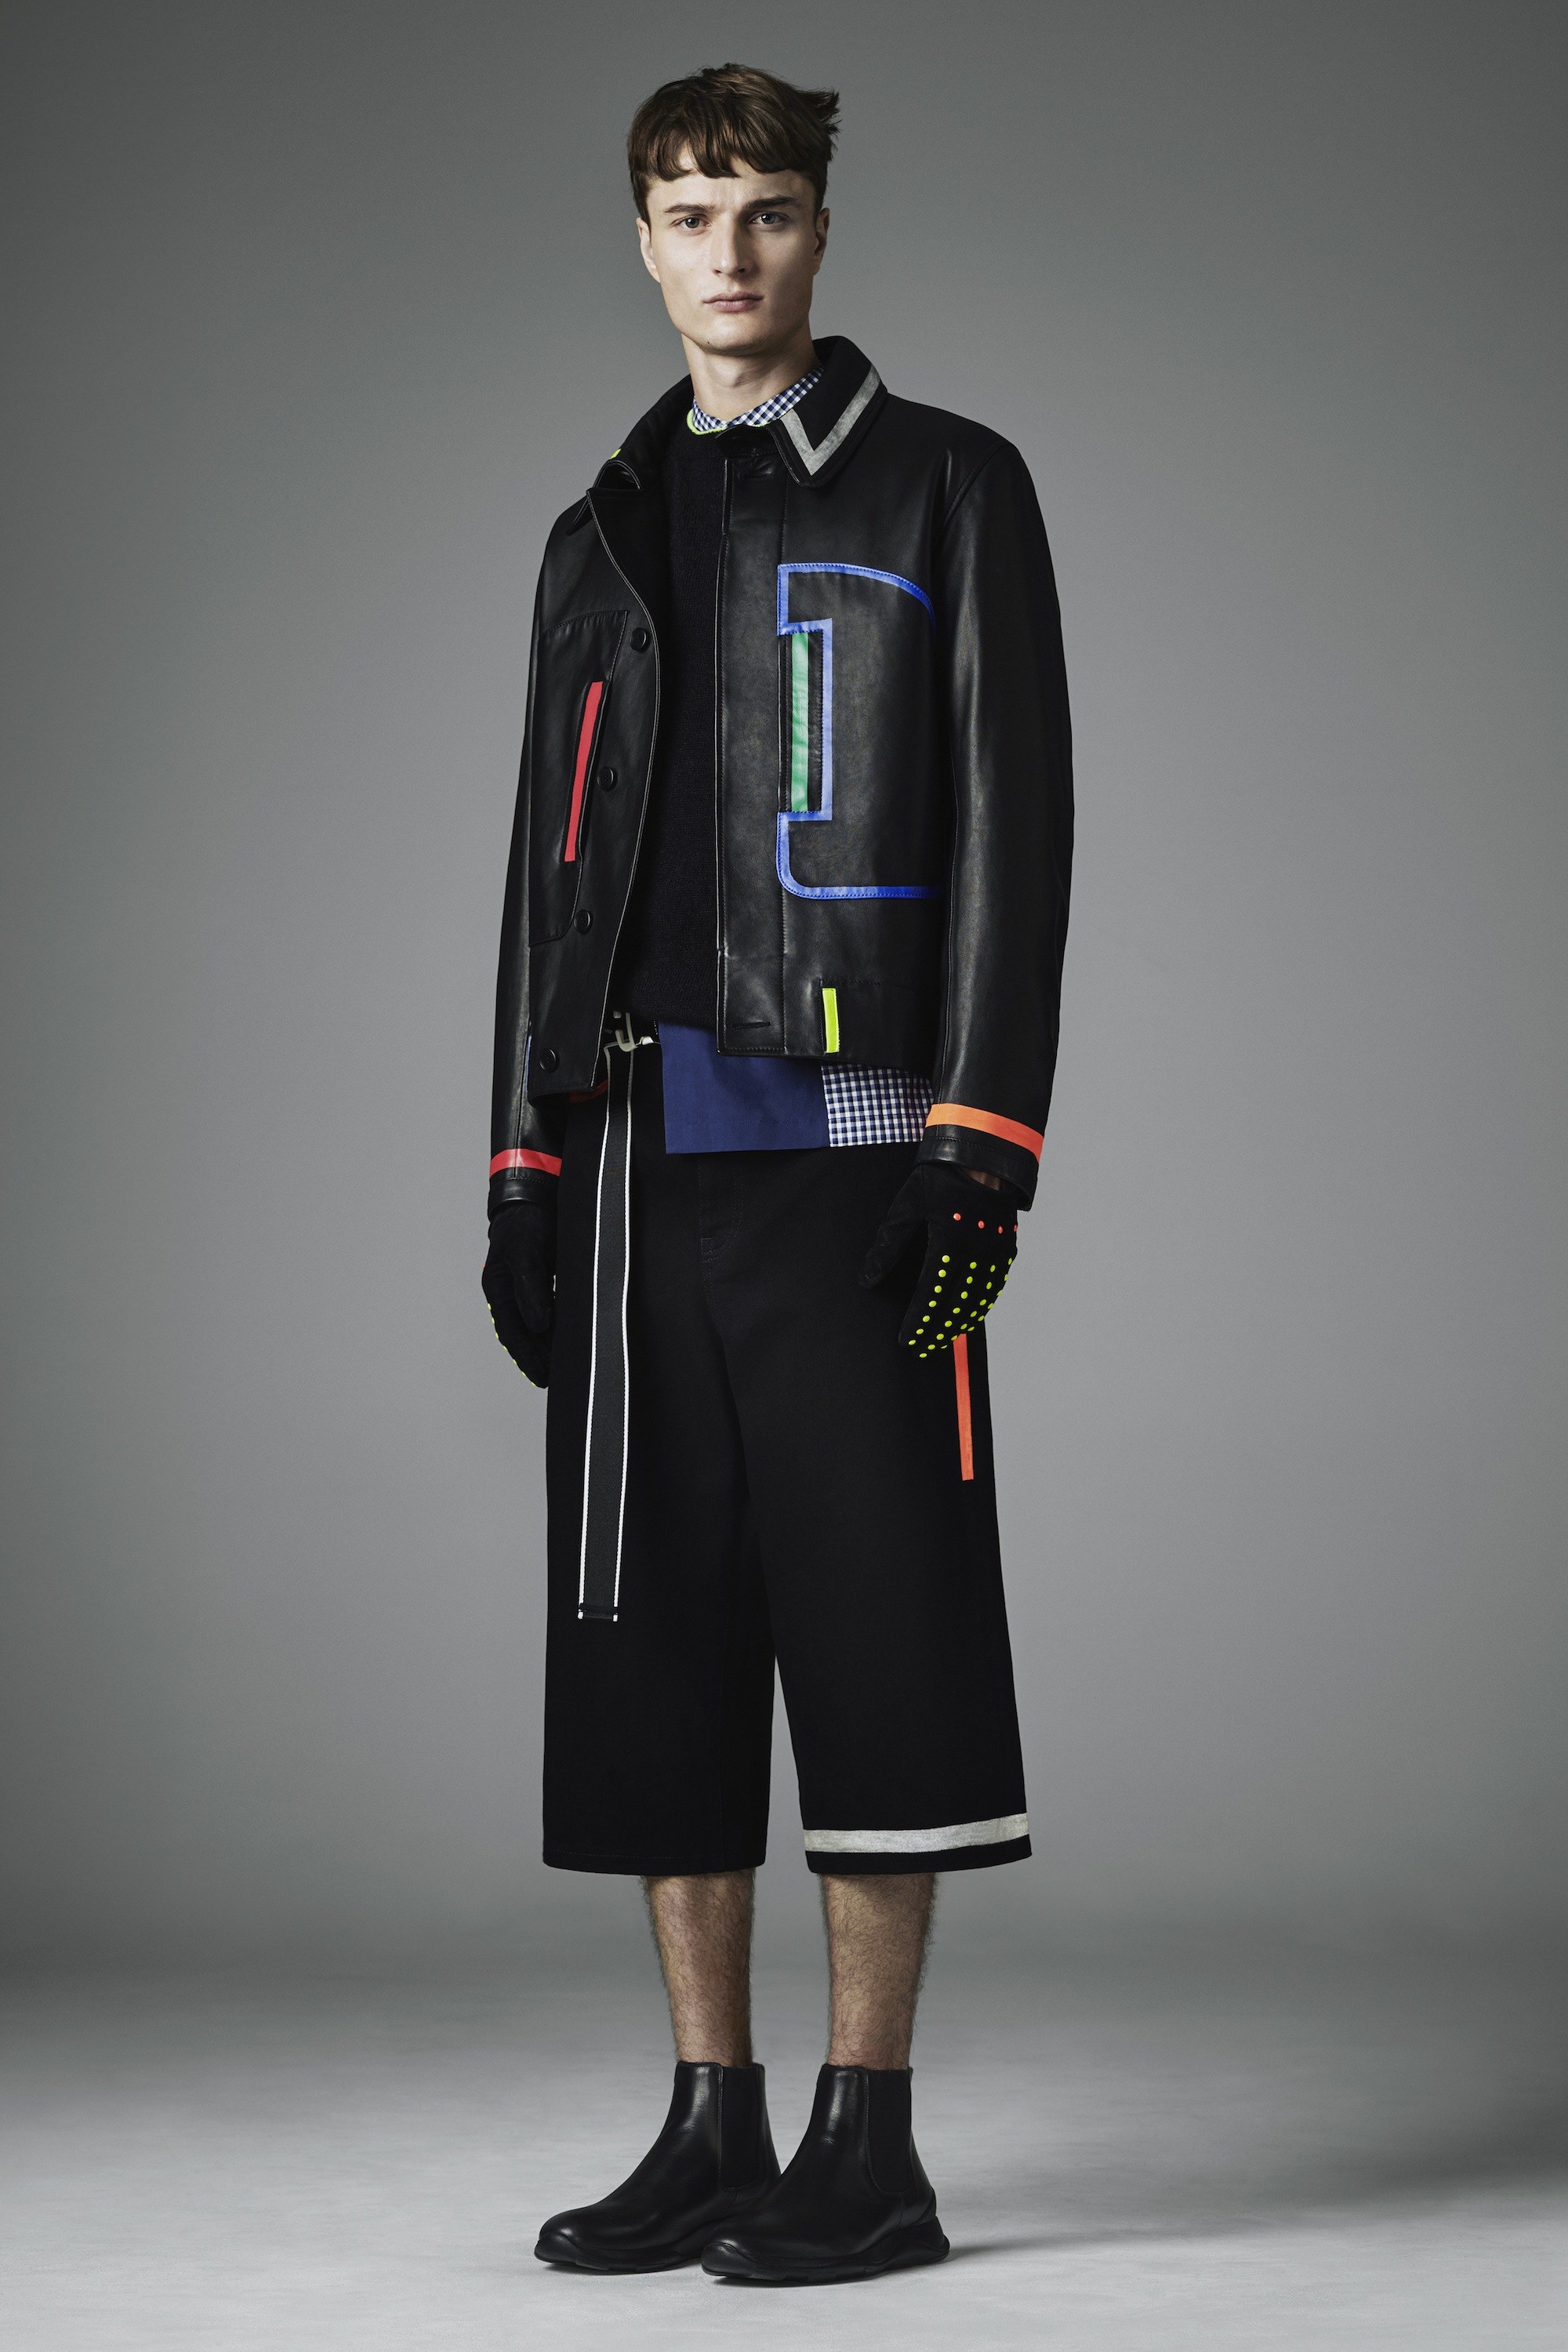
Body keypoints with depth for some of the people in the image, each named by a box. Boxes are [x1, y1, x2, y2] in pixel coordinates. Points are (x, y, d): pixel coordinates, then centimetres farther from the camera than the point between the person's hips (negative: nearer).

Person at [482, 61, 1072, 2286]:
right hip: (643, 1153, 5)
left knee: (873, 1624, -5)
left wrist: (981, 1148, -13)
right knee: (656, 1639, 5)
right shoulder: (604, 535, 19)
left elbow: (1014, 824, -3)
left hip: (852, 1138, -5)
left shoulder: (951, 491, 4)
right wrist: (527, 1168, 11)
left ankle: (872, 2146, 2)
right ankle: (714, 2127, 13)